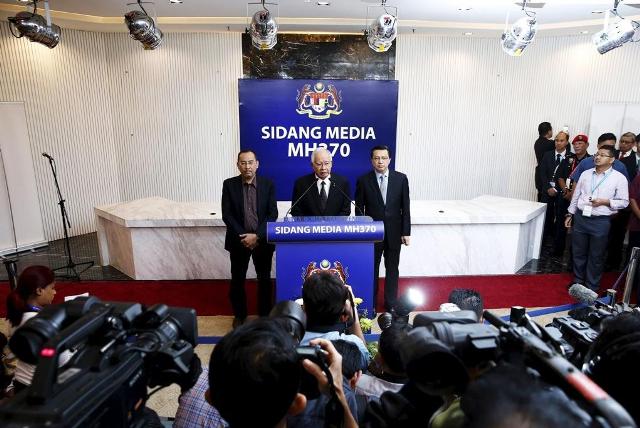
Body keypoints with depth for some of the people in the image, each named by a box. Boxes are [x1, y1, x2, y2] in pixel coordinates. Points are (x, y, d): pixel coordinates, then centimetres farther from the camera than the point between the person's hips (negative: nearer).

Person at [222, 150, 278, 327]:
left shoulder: (268, 184, -3)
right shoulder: (229, 184, -3)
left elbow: (273, 214, -7)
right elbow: (227, 215, -6)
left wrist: (257, 236, -16)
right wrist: (243, 236, -14)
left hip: (263, 239, 0)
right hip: (238, 240, 0)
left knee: (264, 279, 10)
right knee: (237, 279, 10)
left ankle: (265, 314, 28)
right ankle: (239, 315, 30)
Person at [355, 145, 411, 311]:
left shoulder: (401, 178, -3)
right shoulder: (363, 180, -6)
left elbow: (405, 207, 0)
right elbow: (359, 209, -2)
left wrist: (406, 232, -2)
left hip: (394, 232, 1)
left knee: (392, 268, 13)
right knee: (371, 269, 11)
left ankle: (390, 304, 29)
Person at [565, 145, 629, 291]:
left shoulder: (619, 178, -6)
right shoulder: (586, 174, 4)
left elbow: (624, 202, -2)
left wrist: (605, 202, -18)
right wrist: (570, 214, 13)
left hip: (600, 222, -3)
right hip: (580, 218, 3)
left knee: (596, 257, 8)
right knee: (578, 253, 13)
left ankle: (592, 287, 22)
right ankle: (578, 282, 30)